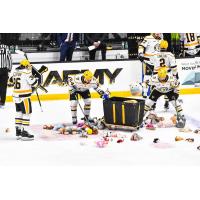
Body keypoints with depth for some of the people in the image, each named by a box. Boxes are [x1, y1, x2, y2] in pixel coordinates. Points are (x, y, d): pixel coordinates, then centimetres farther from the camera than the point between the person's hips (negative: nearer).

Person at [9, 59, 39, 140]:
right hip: (24, 96, -8)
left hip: (16, 96, 8)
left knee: (19, 112, 16)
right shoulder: (26, 72, -14)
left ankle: (18, 132, 21)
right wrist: (36, 79, 4)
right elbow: (33, 83, -16)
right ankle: (24, 132, -7)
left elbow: (11, 81, 21)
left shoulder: (16, 71, 8)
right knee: (26, 113, -4)